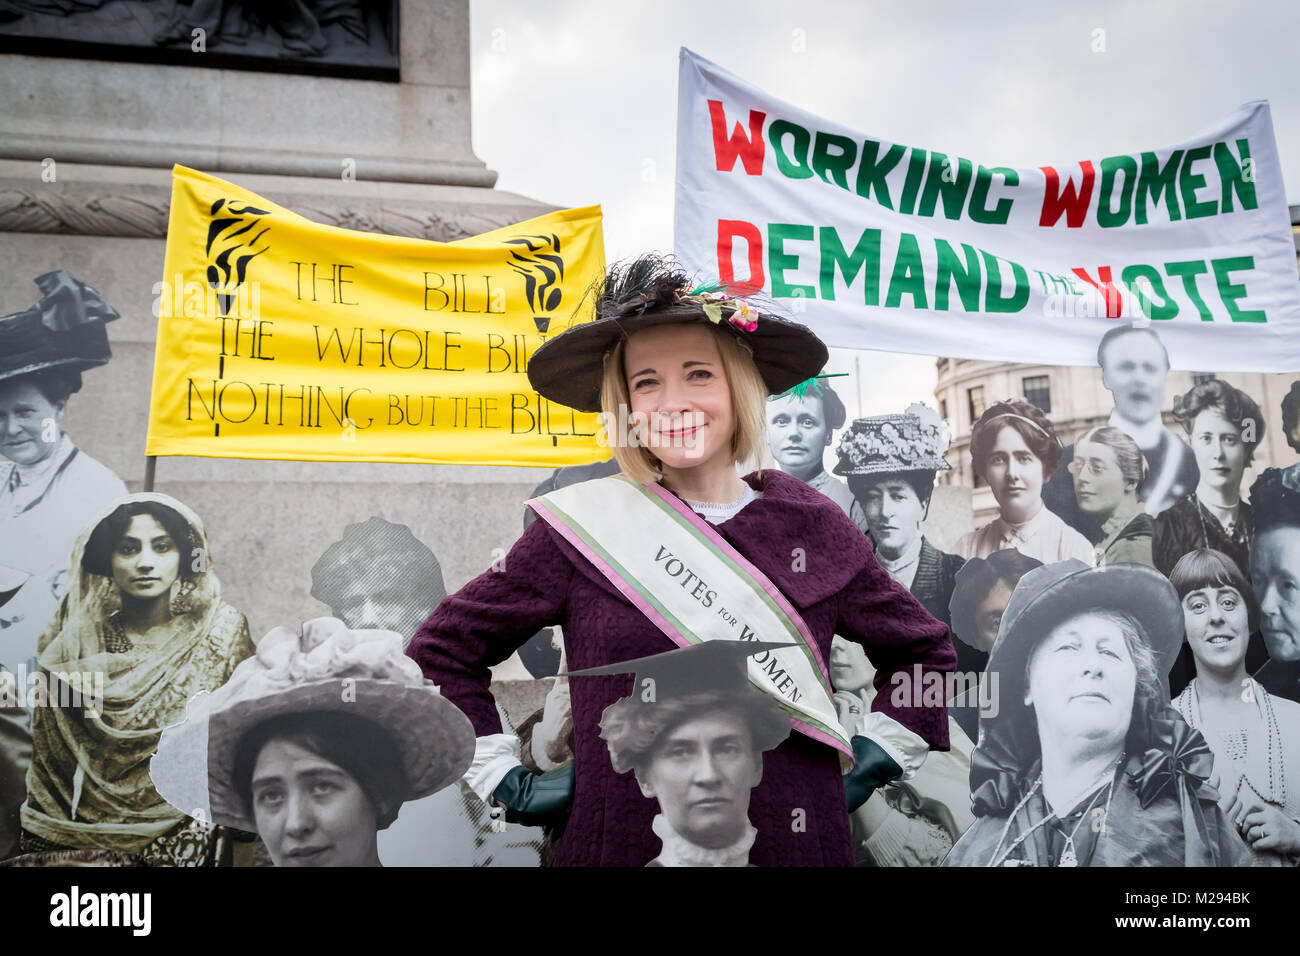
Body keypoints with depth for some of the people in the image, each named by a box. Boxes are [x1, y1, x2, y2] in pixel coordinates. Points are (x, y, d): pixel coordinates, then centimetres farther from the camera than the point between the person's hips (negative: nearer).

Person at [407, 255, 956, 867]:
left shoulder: (814, 529, 1)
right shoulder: (583, 525, -5)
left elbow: (923, 652, 14)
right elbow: (441, 651, 3)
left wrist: (874, 761, 5)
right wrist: (505, 780, -1)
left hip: (795, 842, 2)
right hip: (622, 844, -1)